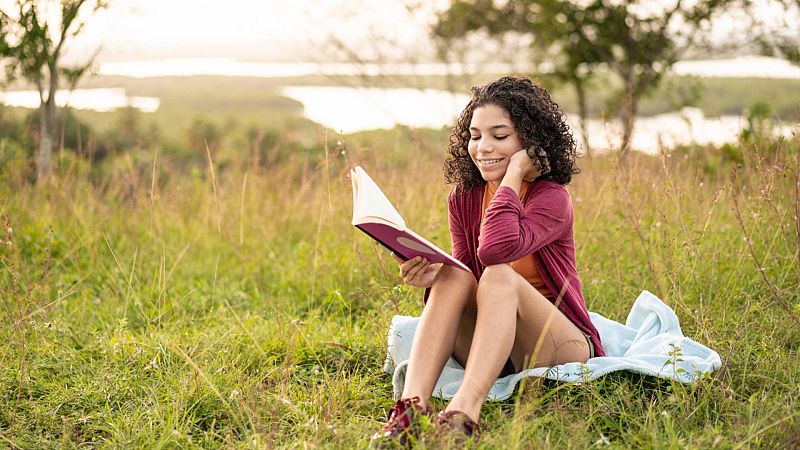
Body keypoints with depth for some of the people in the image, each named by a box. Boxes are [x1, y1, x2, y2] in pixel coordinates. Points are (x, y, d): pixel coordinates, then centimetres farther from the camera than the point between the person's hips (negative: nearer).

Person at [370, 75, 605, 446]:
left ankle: (463, 415, -48)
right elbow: (465, 278, -1)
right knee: (454, 276, -24)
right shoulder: (463, 199, 4)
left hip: (563, 347, -4)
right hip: (493, 353, 5)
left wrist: (513, 174, -22)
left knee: (499, 276, -32)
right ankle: (411, 408, -41)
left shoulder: (551, 197, -13)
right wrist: (430, 275, -23)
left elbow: (496, 250, -33)